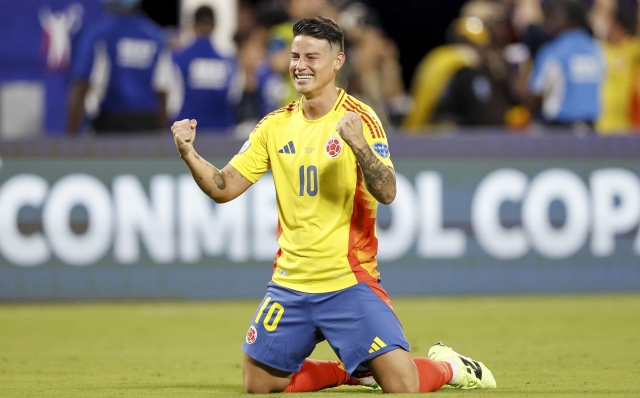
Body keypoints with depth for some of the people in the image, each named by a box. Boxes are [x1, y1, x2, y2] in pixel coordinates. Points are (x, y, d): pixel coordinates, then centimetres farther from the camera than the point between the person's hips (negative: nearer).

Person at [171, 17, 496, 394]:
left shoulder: (360, 119, -9)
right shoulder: (276, 125, 5)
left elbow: (387, 193, -20)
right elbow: (223, 188, 5)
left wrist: (359, 145, -36)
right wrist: (189, 154, -13)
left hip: (348, 282, -5)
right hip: (290, 284, 5)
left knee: (403, 385, -15)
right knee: (258, 384, 6)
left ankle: (449, 367, 20)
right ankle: (350, 371, 27)